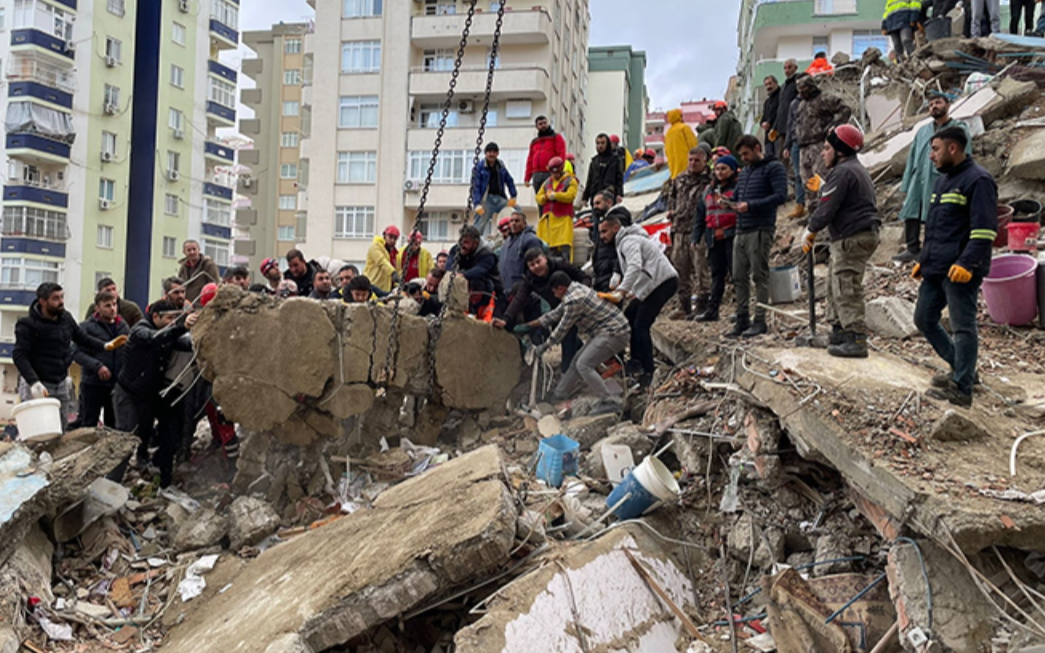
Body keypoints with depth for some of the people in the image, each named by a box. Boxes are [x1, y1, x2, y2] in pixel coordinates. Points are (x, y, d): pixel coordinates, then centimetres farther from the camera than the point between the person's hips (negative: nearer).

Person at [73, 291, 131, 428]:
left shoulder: (123, 326, 9)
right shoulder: (87, 326, -5)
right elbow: (77, 352, -12)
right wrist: (97, 366, -20)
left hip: (118, 385, 4)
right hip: (92, 384, -4)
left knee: (114, 425, 14)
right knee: (88, 424, 5)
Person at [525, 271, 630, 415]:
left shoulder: (573, 300, -20)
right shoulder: (575, 289, 11)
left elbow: (562, 329, -10)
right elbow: (556, 313, 22)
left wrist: (544, 346, 5)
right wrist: (530, 325, 27)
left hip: (613, 334, -11)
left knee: (583, 365, -17)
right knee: (578, 361, 17)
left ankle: (610, 402, -20)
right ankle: (561, 393, 31)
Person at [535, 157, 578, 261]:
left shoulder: (570, 181, 5)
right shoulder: (547, 182, 22)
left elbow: (570, 196, -11)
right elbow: (538, 198, 17)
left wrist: (554, 195, -9)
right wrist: (546, 197, -4)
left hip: (563, 218, -5)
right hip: (548, 219, 5)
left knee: (565, 246, -13)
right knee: (548, 245, 3)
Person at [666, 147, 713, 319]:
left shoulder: (710, 181, -4)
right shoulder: (679, 180, 14)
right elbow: (671, 195, 30)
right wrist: (671, 211, 14)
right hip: (679, 230, 6)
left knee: (700, 269, -4)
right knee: (679, 269, 10)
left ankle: (702, 306, 3)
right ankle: (684, 307, 20)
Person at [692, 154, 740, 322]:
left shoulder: (738, 187, -1)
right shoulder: (709, 190, 18)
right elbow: (700, 215, 19)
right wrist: (696, 237, 15)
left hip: (732, 237, -6)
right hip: (714, 239, 6)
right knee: (717, 274, 11)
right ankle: (712, 310, 14)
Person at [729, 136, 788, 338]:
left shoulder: (774, 168, -2)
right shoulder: (744, 172, 22)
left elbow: (780, 196, -12)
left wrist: (750, 205, -17)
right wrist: (730, 203, 4)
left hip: (760, 230, -8)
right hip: (741, 231, 8)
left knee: (760, 276, -4)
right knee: (739, 277, 7)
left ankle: (760, 320, 1)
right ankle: (742, 319, 14)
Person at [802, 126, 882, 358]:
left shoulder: (842, 172, -15)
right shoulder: (860, 170, 20)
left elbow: (827, 208, -17)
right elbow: (871, 202, 25)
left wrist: (810, 232, -3)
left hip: (851, 239, -11)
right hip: (865, 233, 11)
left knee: (846, 289, -11)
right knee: (835, 285, 18)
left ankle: (857, 340, -13)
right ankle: (839, 331, 26)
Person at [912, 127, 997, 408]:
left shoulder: (977, 180, -10)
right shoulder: (943, 181, 19)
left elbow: (985, 229, -18)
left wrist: (967, 263, -25)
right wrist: (923, 259, 23)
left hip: (960, 271, -10)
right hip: (935, 269, 10)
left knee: (962, 327, -3)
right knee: (924, 319, 14)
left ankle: (961, 388, 3)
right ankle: (962, 369, 27)